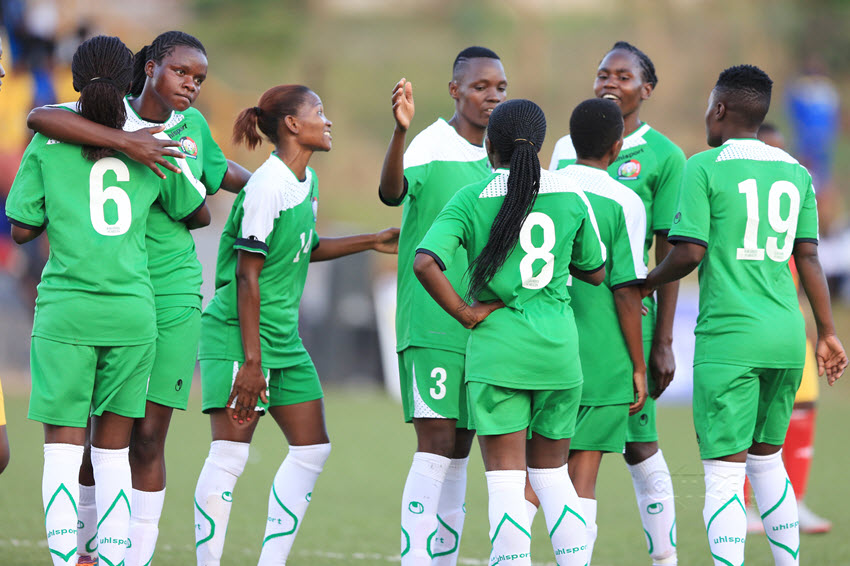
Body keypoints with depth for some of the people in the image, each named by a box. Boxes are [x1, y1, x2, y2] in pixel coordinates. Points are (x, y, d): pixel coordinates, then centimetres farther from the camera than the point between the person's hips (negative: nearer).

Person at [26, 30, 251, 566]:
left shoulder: (192, 126, 10)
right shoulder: (106, 116, -4)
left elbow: (219, 171, 31)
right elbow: (39, 117, -25)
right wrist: (124, 140, -31)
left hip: (172, 299, 2)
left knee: (148, 437, -3)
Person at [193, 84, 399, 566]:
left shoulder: (308, 181, 10)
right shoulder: (267, 186, -17)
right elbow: (247, 276, -18)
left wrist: (370, 242, 23)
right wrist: (251, 360, -21)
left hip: (284, 336, 10)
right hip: (238, 332, -10)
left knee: (312, 448, 8)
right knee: (230, 452, -10)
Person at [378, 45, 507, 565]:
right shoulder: (431, 147, -8)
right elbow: (393, 193, -29)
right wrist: (400, 131, -45)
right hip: (432, 322, -7)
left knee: (459, 450, 9)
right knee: (436, 443, -12)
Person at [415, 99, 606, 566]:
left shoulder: (470, 200, -5)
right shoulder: (571, 197, 2)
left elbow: (425, 263, -18)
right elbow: (595, 272, 13)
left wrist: (464, 311, -7)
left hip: (496, 351, -3)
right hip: (558, 350, 3)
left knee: (505, 481, -1)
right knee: (552, 474, 17)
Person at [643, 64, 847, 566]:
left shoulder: (705, 167, -5)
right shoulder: (795, 171, 11)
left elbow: (690, 252, -10)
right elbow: (809, 257, 11)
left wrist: (647, 283, 8)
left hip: (728, 337, -6)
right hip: (787, 336, 6)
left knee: (724, 474, -5)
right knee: (768, 460, 20)